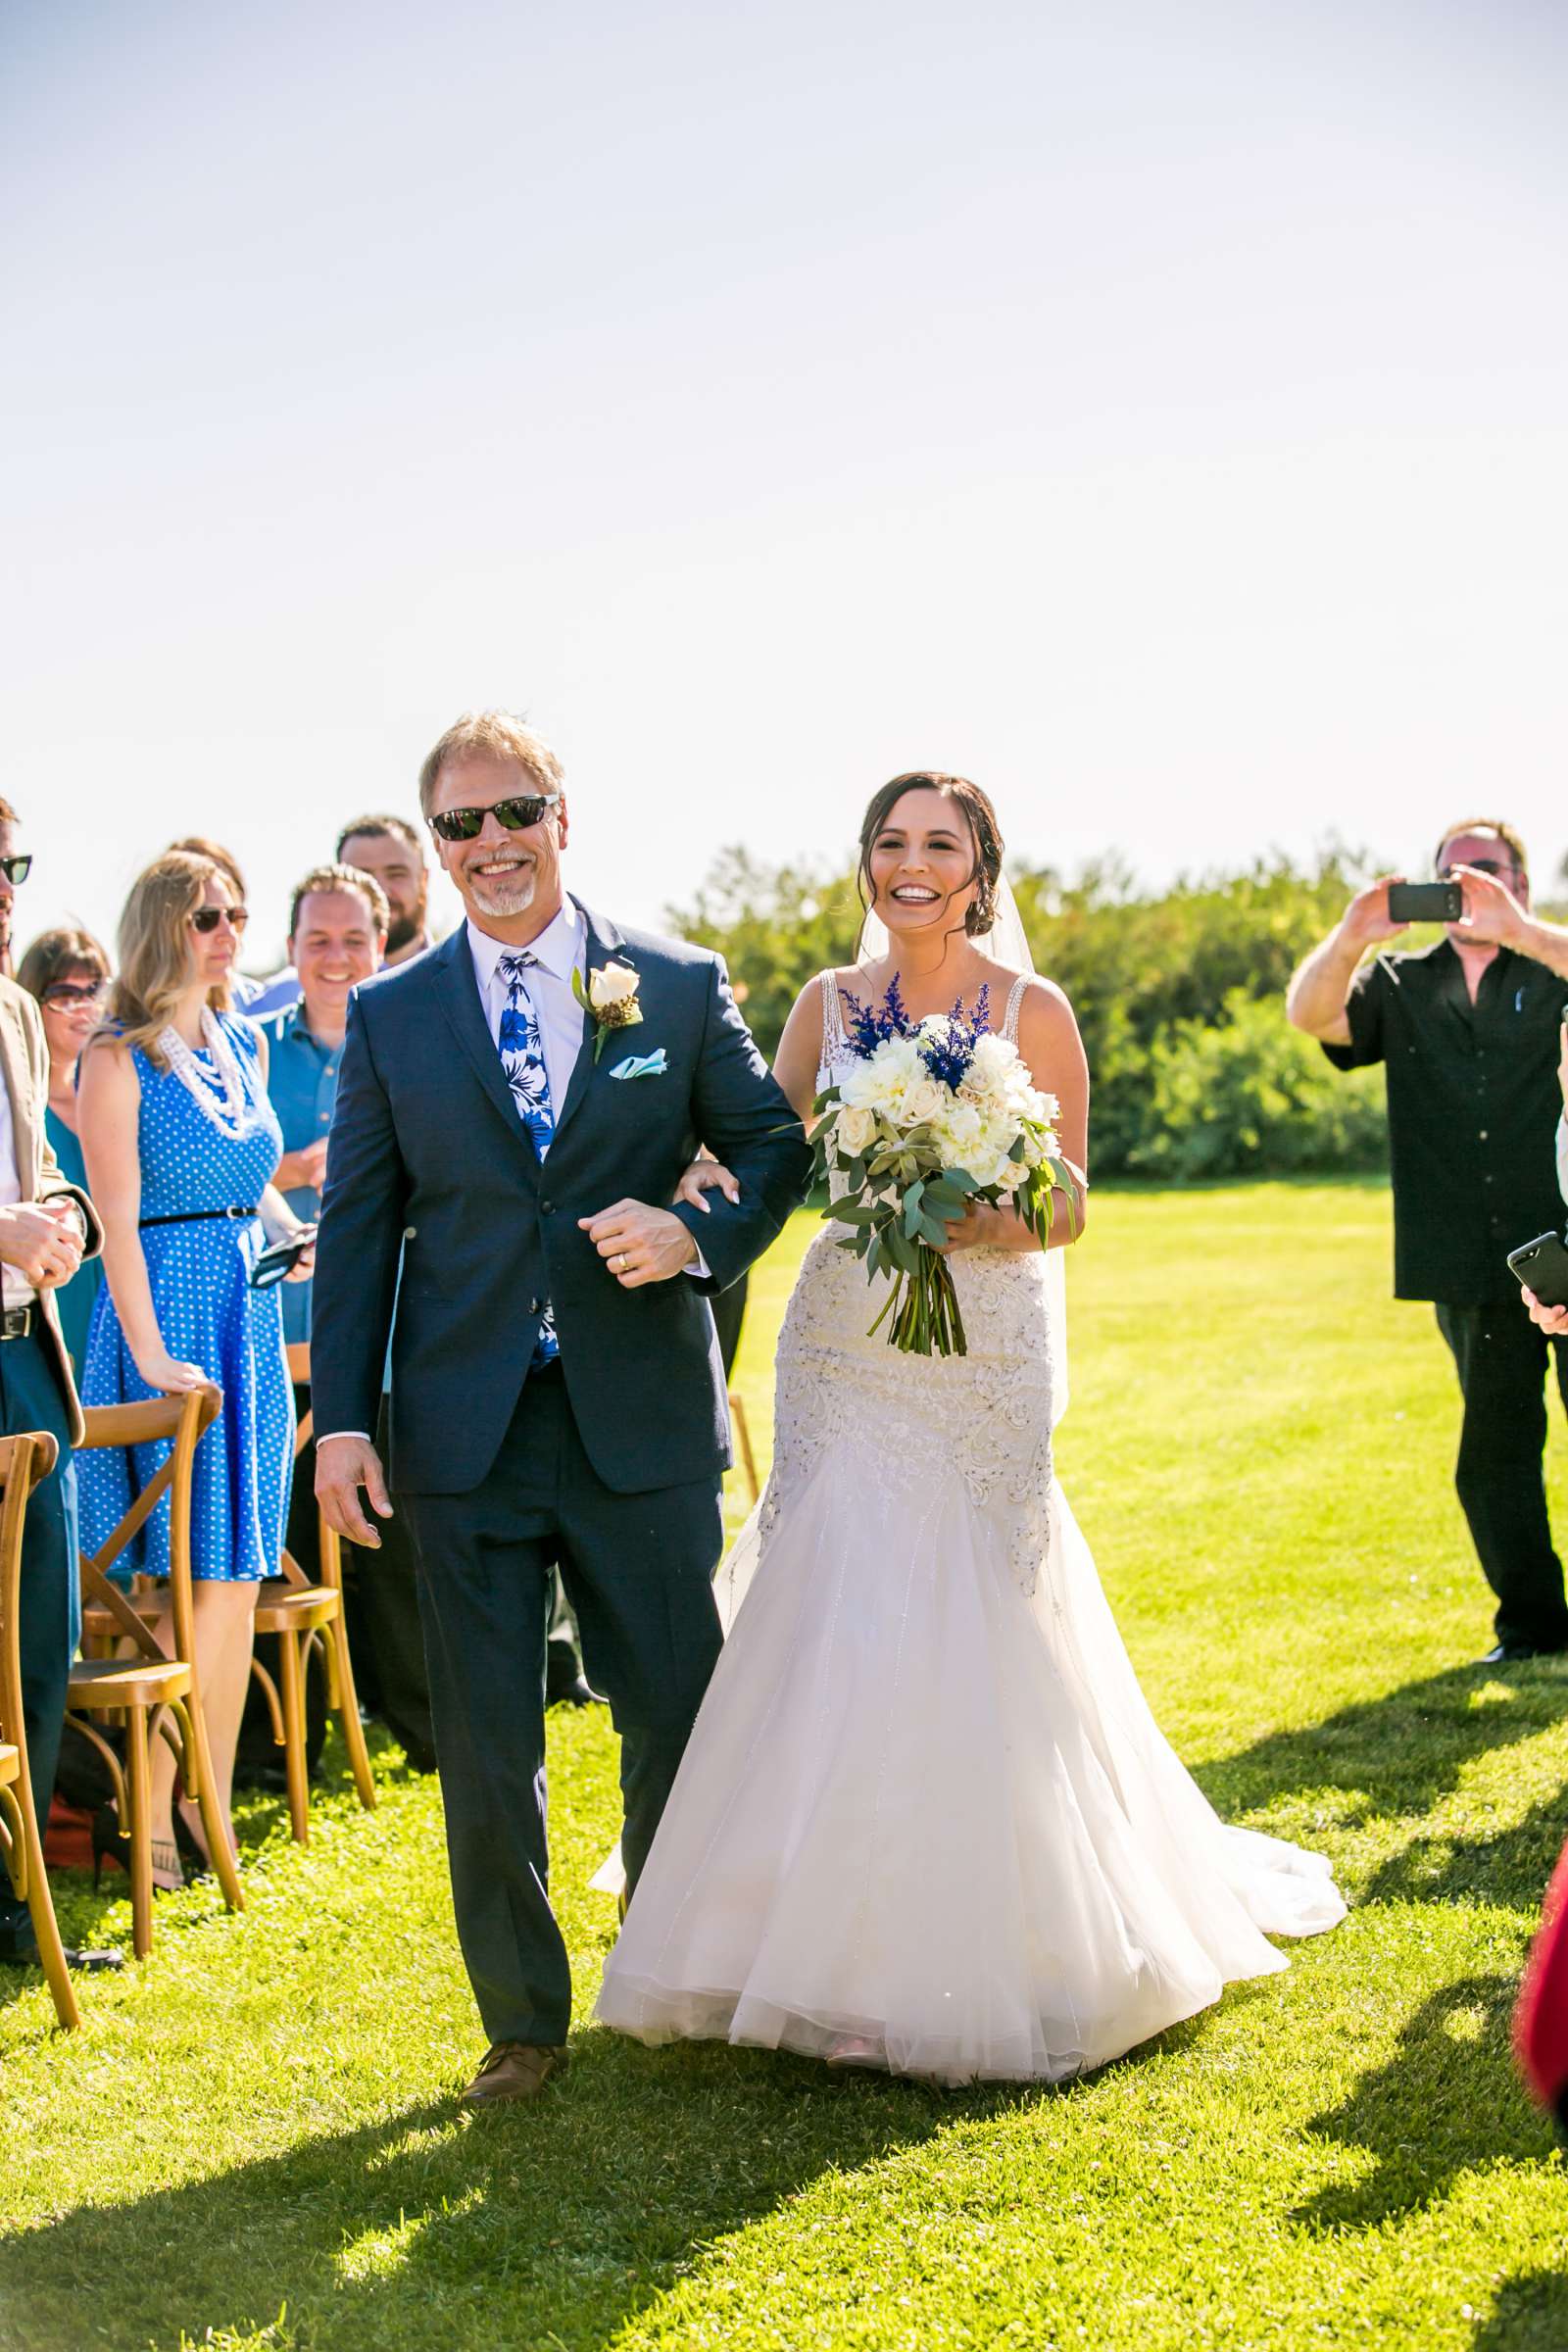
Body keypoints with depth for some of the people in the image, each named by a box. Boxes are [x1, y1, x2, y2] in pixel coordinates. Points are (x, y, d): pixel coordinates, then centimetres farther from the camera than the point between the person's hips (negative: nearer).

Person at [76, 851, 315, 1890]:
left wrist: (299, 1237, 4)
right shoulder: (120, 1060, -8)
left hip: (253, 1316, 7)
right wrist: (151, 1355, -20)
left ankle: (212, 1810, 17)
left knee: (239, 1581, 8)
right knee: (205, 1582, -7)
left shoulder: (246, 1046, 13)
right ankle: (150, 1817, 3)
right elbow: (118, 1221, -13)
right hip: (169, 1310, -7)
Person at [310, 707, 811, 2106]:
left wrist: (700, 1234, -14)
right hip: (465, 1438, 1)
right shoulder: (391, 1017, 5)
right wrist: (344, 1417, -3)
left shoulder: (680, 987, 3)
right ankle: (523, 2022, 23)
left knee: (677, 1721, 10)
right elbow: (358, 1228, 5)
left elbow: (778, 1146, 7)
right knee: (486, 1750, 7)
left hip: (644, 1424, 0)